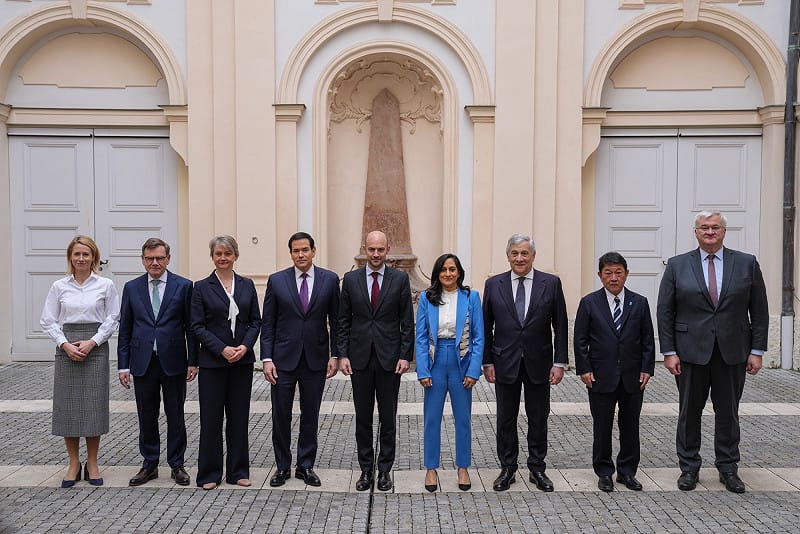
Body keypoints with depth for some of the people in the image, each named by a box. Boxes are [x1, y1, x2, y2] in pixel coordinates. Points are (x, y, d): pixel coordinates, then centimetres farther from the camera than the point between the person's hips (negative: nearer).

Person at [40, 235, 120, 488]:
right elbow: (48, 321, 5)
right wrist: (65, 344, -8)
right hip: (66, 349, 1)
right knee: (67, 406, 3)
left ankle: (92, 463, 15)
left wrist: (92, 342, -10)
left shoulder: (105, 285, 2)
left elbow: (112, 319, 1)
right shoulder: (59, 286, 5)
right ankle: (74, 464, 16)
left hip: (96, 347, -1)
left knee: (94, 405, 2)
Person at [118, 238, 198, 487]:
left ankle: (177, 464, 19)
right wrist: (123, 365, 2)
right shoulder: (131, 288, 6)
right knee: (146, 416, 10)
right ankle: (149, 464, 23)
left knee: (175, 415, 7)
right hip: (143, 362, 2)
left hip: (173, 361, -2)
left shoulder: (183, 286, -1)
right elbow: (125, 329, 6)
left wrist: (193, 361, -5)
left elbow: (191, 326, 0)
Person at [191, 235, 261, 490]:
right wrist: (222, 349, -14)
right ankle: (210, 473, 15)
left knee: (239, 416, 8)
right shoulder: (202, 287, -1)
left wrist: (245, 346, -9)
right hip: (212, 361, -2)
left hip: (242, 360, 3)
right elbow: (198, 326, -5)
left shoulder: (247, 285, 7)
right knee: (211, 418, 3)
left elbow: (256, 321, 7)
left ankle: (238, 471, 19)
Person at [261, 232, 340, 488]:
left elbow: (335, 320, 5)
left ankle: (305, 466, 23)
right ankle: (282, 466, 22)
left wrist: (335, 355, 0)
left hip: (316, 359, 1)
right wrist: (267, 358, -6)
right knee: (280, 415, 6)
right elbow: (268, 324, 1)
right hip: (284, 359, 0)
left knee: (310, 416, 9)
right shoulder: (276, 281, 0)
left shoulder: (330, 279, 1)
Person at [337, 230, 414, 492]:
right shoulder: (351, 279, 4)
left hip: (389, 358, -1)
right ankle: (366, 468, 20)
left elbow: (407, 321, 0)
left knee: (388, 418, 7)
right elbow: (343, 321, 6)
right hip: (360, 357, 1)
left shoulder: (400, 279, 0)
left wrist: (405, 355, -6)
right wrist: (342, 355, -1)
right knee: (362, 417, 8)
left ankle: (385, 469, 20)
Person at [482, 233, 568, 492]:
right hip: (505, 364, 0)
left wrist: (559, 362, -5)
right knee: (505, 419, 9)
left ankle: (537, 469, 25)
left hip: (538, 364, 0)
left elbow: (560, 326, 0)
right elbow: (486, 327, 3)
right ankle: (507, 469, 23)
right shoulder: (494, 284, 0)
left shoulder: (551, 283, -1)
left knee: (539, 419, 10)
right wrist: (487, 362, -1)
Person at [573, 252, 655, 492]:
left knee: (630, 426, 10)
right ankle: (604, 472, 20)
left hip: (633, 378, 2)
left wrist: (646, 369, -2)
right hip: (601, 377, -2)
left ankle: (627, 471, 25)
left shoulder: (639, 303, 4)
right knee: (602, 427, 7)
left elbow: (648, 339, 6)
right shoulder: (589, 303, -1)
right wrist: (584, 369, -7)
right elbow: (580, 340, -1)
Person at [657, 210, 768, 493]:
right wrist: (669, 351, -5)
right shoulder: (677, 265, 1)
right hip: (691, 351, 0)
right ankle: (689, 468, 20)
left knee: (728, 412, 10)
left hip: (733, 352, 1)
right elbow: (665, 312, 0)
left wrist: (757, 350, -1)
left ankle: (728, 468, 25)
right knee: (689, 412, 7)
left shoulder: (747, 264, 3)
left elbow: (759, 311, 4)